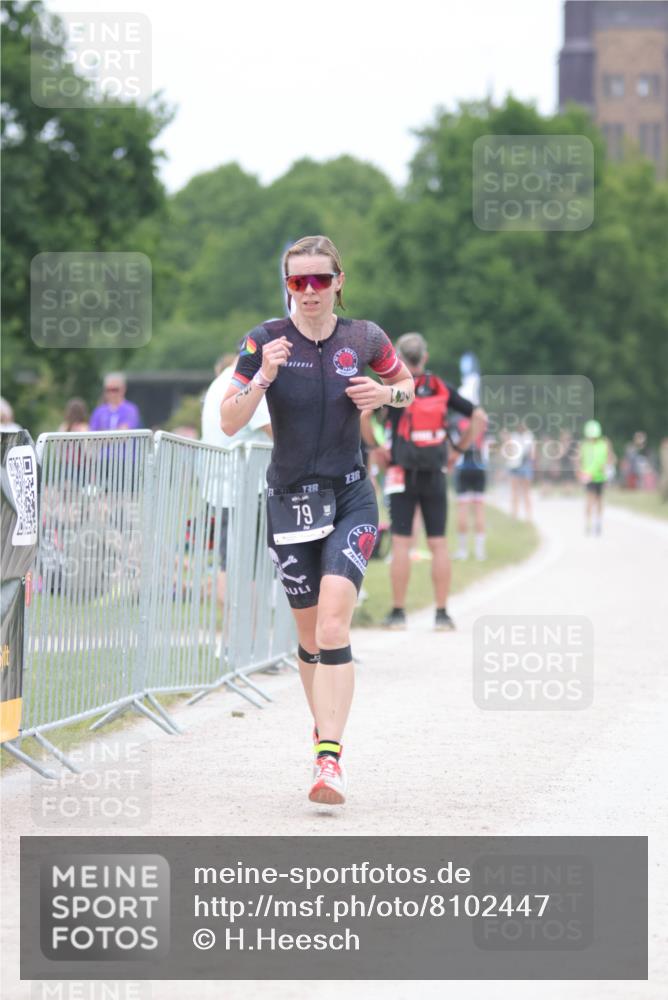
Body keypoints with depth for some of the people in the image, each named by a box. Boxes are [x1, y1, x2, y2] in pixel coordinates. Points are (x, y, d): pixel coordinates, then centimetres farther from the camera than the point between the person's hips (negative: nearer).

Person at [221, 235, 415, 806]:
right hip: (290, 499, 1)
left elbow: (408, 384, 17)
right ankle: (325, 729, 34)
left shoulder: (364, 339, -1)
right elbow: (229, 422, -5)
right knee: (310, 634, 10)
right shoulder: (266, 341, -4)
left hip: (351, 498, -1)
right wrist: (263, 376, -22)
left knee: (333, 620, -19)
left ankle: (330, 758, -25)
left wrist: (386, 394, -6)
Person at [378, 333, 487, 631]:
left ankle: (398, 612, -1)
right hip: (435, 476, 2)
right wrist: (459, 449, 9)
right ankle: (442, 614, 0)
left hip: (403, 475, -2)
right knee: (438, 544, 3)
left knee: (401, 544, -1)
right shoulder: (442, 389, 7)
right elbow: (479, 417, 4)